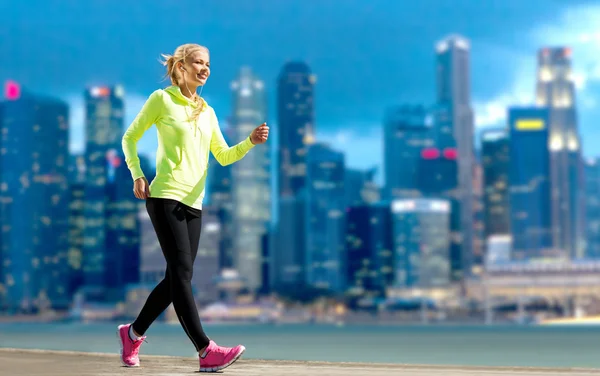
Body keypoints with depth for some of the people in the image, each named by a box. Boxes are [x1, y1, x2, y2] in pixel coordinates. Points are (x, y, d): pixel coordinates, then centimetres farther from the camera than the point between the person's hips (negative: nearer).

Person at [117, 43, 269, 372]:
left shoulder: (207, 112, 19)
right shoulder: (162, 99, 2)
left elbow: (223, 156, 16)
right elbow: (129, 138, 6)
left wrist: (251, 141, -1)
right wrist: (137, 176, -6)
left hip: (194, 203, 7)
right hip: (165, 197, -7)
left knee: (179, 277, 6)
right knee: (181, 272, -13)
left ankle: (133, 333, 23)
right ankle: (206, 351, -18)